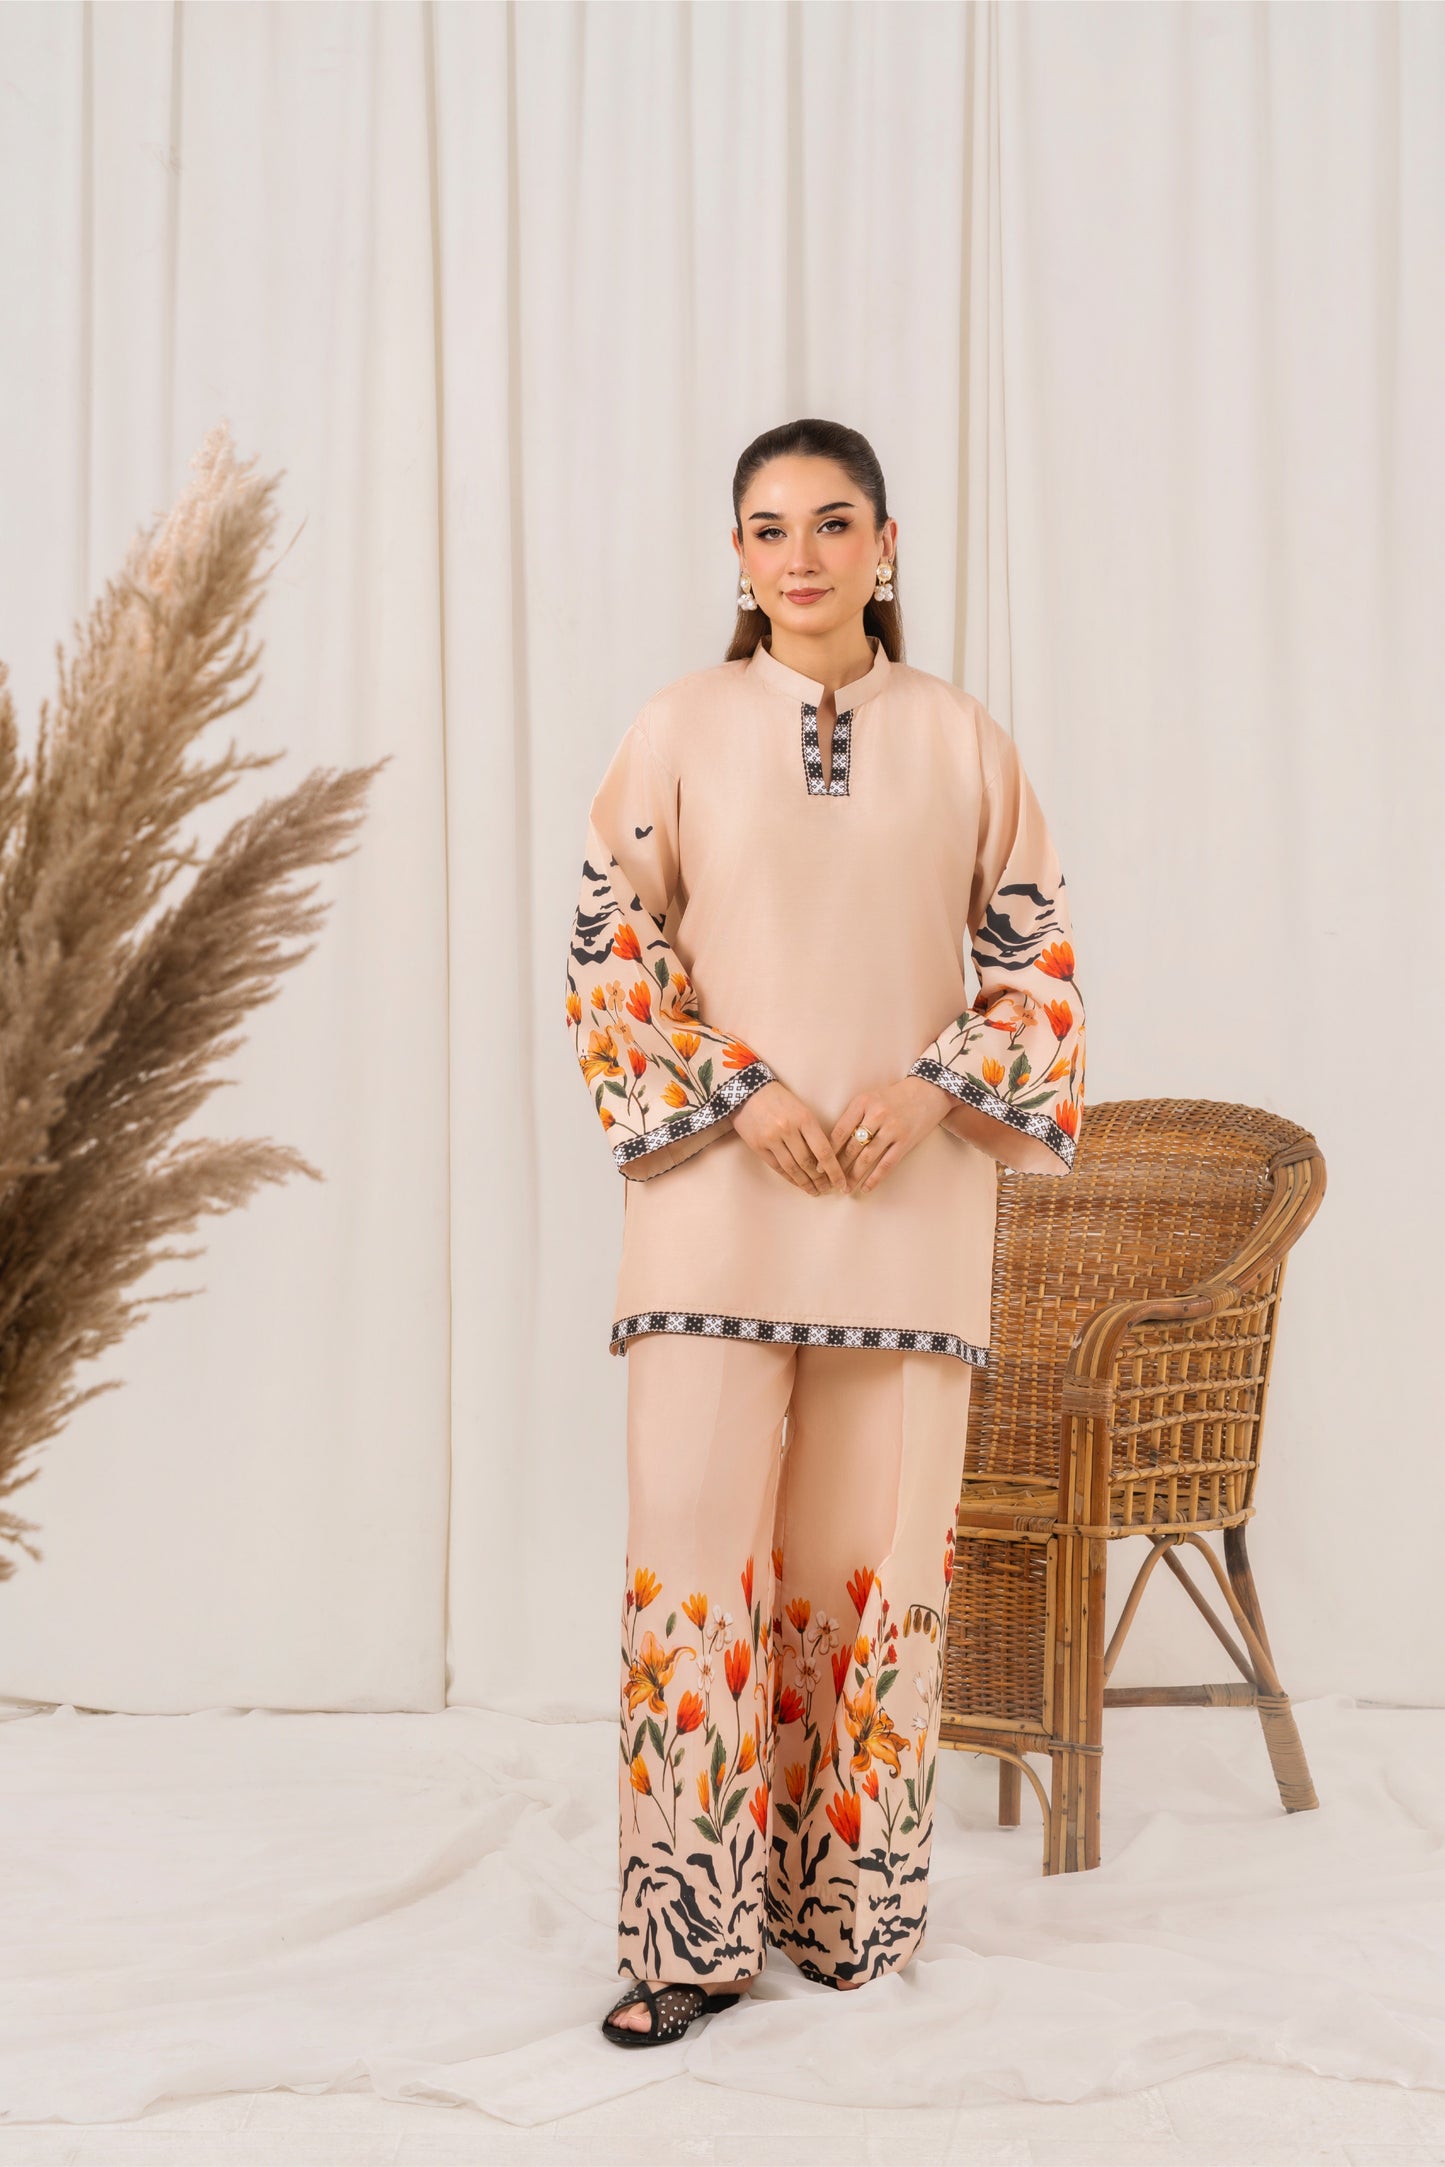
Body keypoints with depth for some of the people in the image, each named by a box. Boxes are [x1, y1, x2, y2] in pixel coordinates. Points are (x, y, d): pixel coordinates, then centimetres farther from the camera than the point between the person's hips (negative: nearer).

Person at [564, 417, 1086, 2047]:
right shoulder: (681, 729, 5)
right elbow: (613, 946, 2)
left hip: (910, 1197, 1)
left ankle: (847, 1902, 19)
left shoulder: (962, 742, 7)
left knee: (875, 1541, 4)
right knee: (693, 1529, -6)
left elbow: (1037, 964, 8)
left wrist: (938, 1086, -8)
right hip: (720, 1193, -1)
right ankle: (696, 1930, 3)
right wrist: (738, 1095, -10)